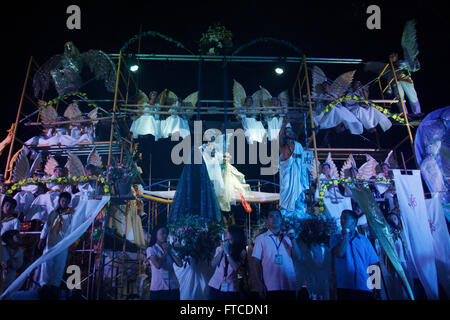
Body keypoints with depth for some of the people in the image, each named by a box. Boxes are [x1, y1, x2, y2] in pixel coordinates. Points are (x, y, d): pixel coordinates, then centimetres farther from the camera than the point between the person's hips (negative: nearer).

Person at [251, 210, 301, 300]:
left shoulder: (288, 237, 9)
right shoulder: (260, 238, 3)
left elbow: (297, 259, 1)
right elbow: (257, 263, 3)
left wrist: (292, 239, -8)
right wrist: (261, 285, -4)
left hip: (289, 286, 2)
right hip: (270, 287, -2)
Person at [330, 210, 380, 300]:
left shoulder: (364, 240, 11)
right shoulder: (335, 238, 6)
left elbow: (373, 263, 10)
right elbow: (339, 254, -14)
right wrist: (346, 235, -6)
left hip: (365, 288, 2)